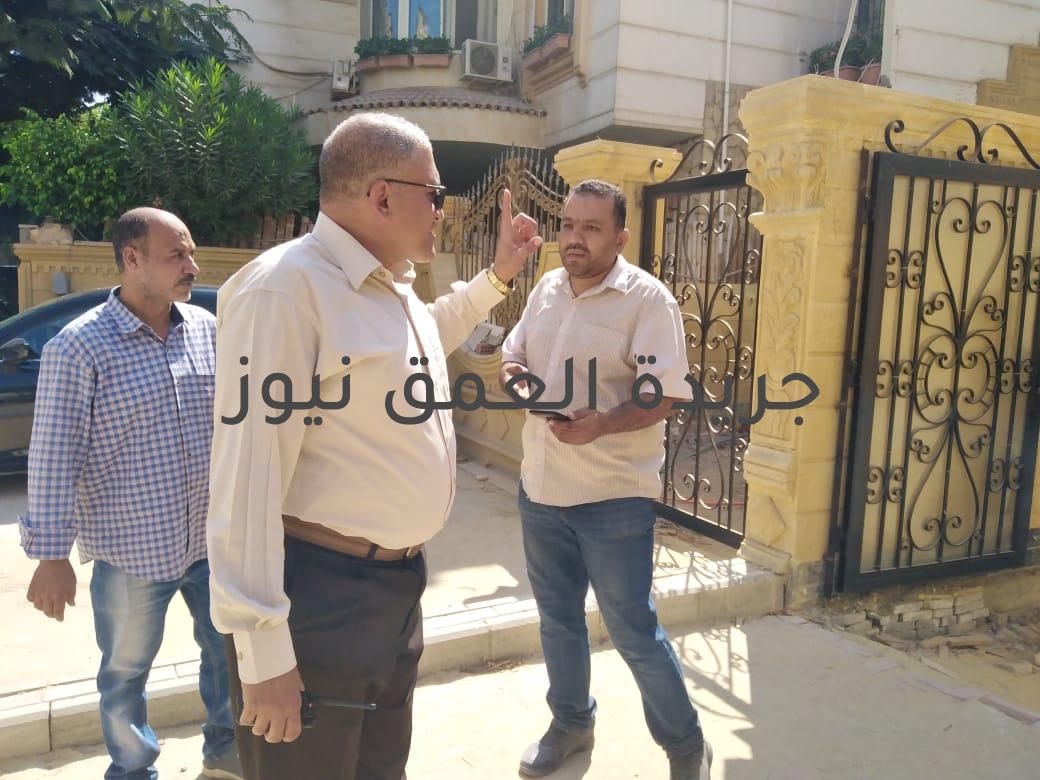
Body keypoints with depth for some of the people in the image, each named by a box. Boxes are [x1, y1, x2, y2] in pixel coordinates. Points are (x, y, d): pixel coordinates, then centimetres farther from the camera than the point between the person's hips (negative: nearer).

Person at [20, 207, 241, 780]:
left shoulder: (207, 328, 2)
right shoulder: (79, 346, -13)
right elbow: (53, 457, -12)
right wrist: (51, 554, -12)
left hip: (213, 536, 5)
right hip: (131, 549, -5)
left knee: (229, 648, 18)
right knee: (126, 672, 14)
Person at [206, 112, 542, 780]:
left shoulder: (395, 288, 9)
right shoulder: (285, 287, -21)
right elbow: (248, 478, -25)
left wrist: (497, 277, 26)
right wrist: (265, 653, -23)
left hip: (401, 583, 9)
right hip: (320, 598, -9)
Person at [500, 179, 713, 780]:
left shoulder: (647, 298, -12)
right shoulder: (547, 290, 8)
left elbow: (666, 396, -16)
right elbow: (513, 356, 18)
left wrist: (600, 424, -32)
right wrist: (514, 374, -6)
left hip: (613, 497, -6)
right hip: (540, 488, 7)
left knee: (634, 631, 4)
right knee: (558, 618, 20)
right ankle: (571, 723, 43)